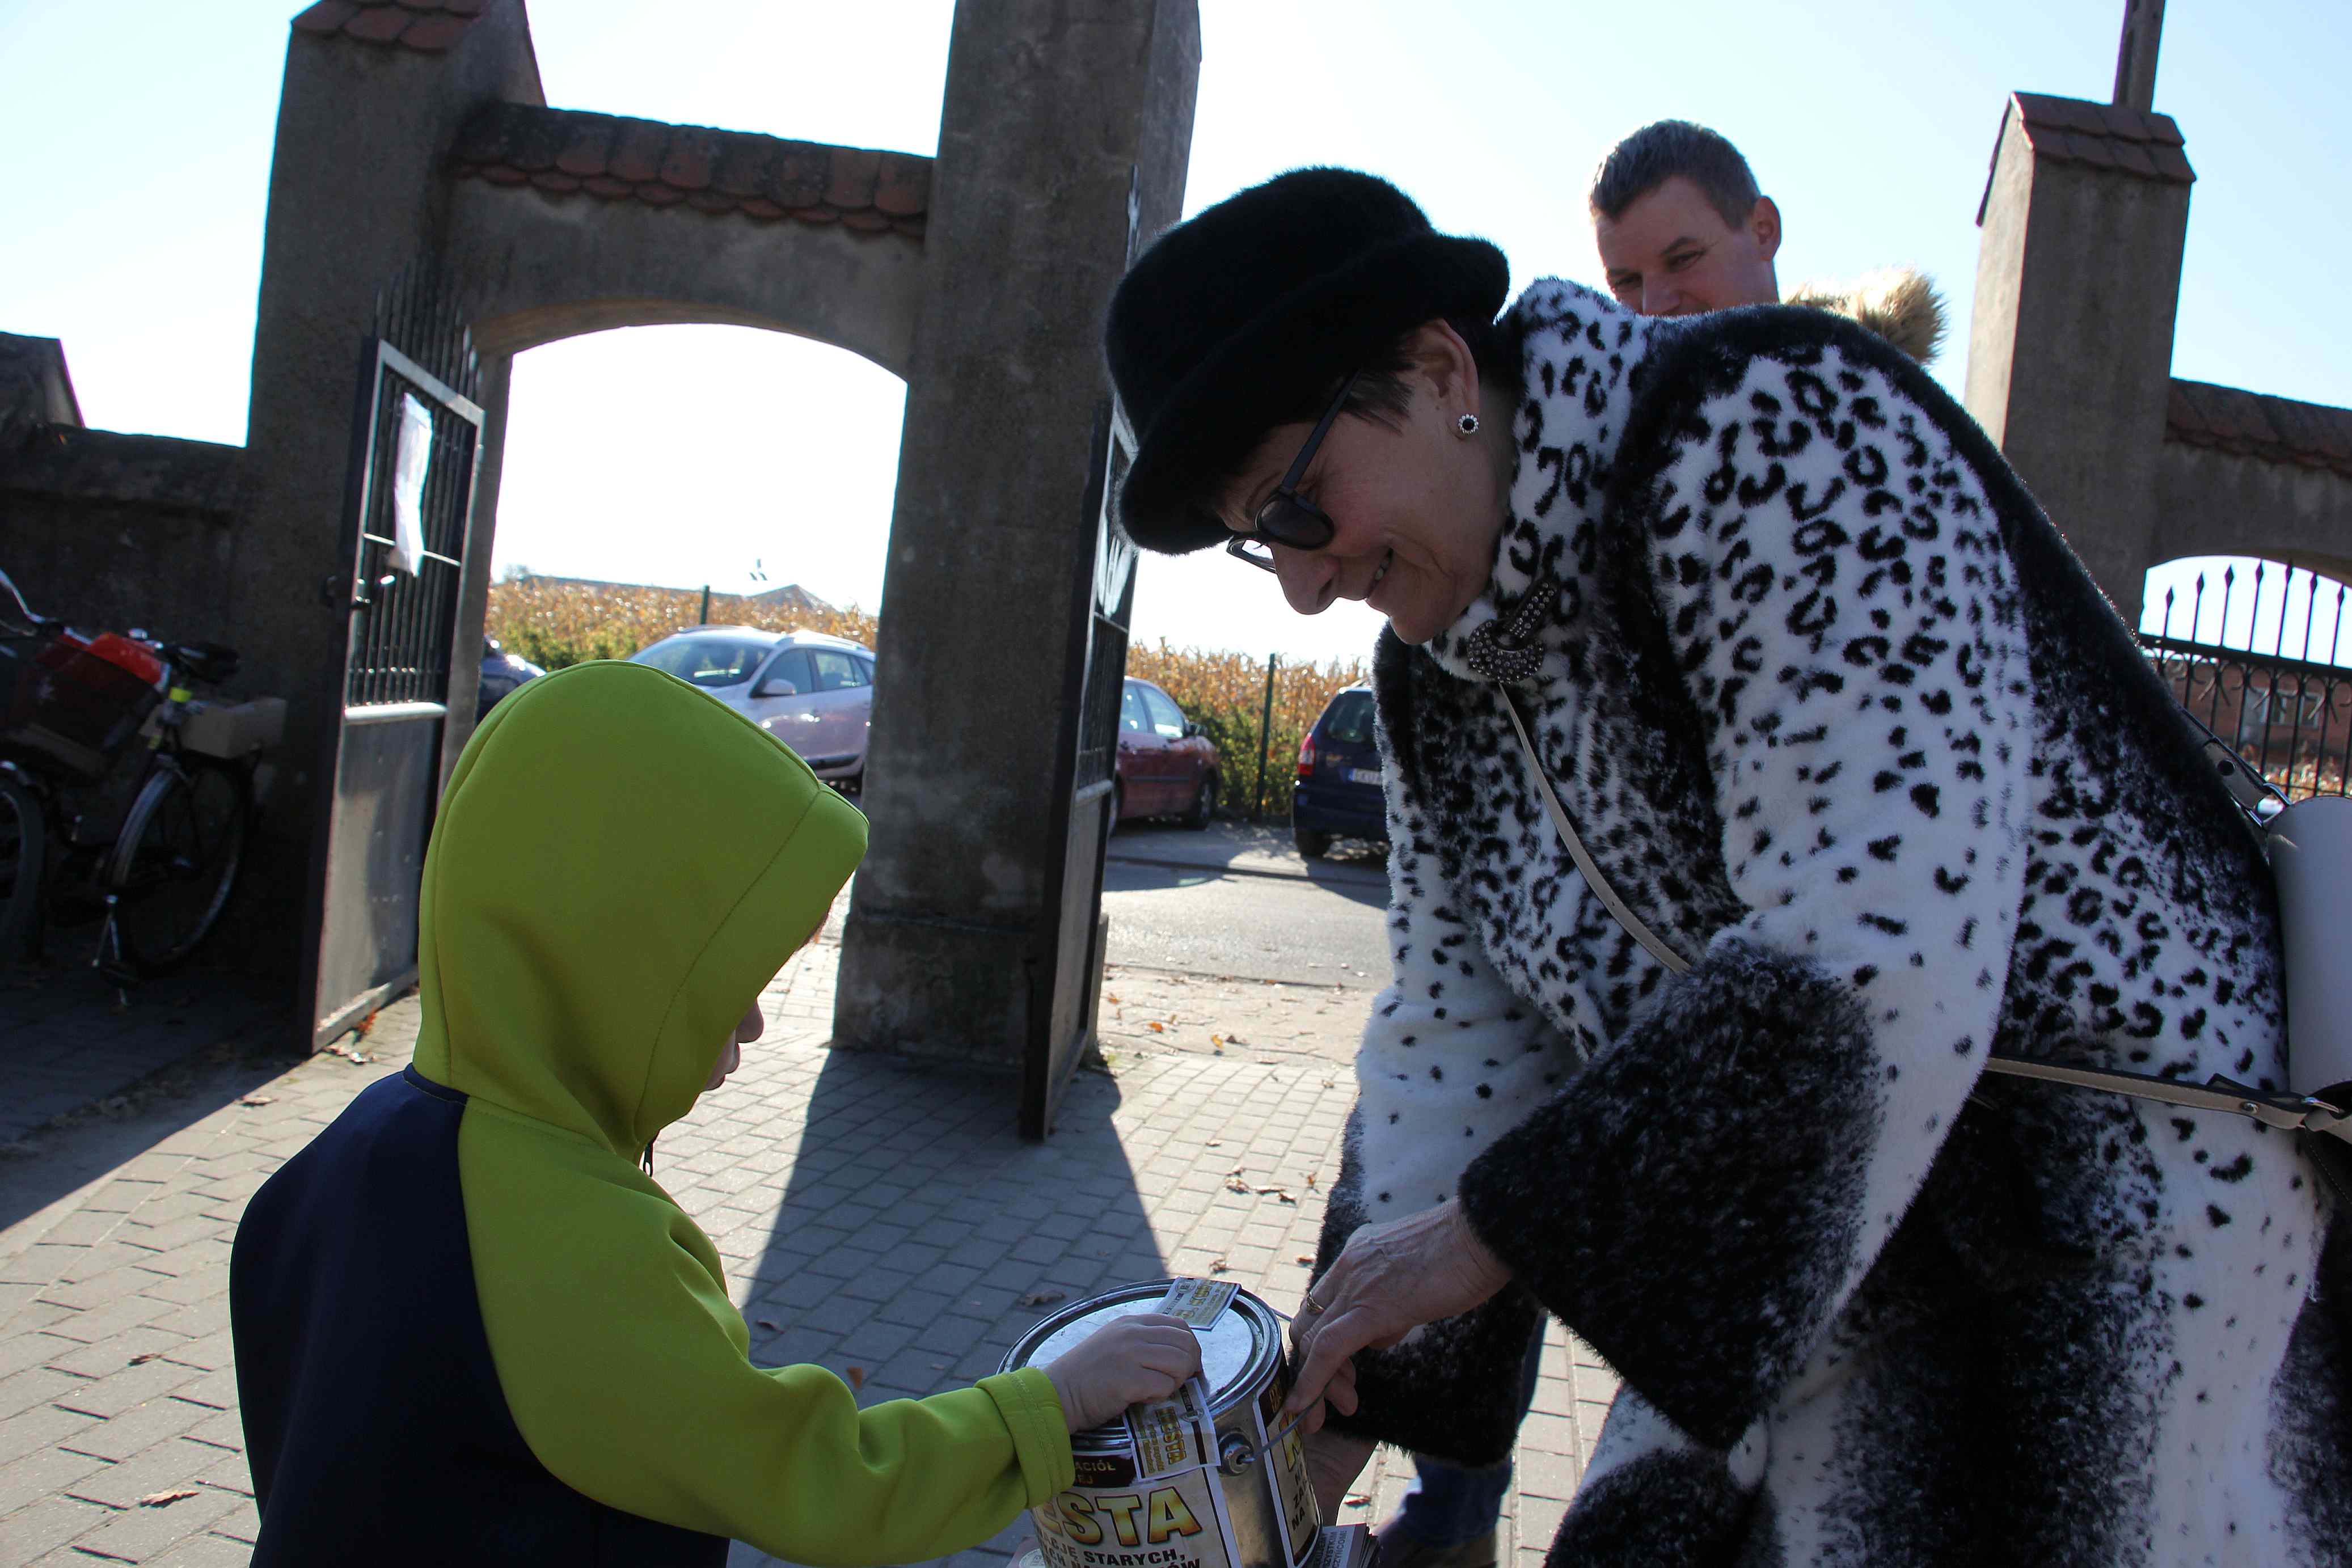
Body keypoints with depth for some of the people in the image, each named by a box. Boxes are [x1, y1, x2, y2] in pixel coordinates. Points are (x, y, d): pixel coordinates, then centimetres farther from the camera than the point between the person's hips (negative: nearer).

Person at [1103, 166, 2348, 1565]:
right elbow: (1458, 1032, 7)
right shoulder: (1440, 672, 3)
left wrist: (1489, 1230, -21)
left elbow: (1871, 965, -29)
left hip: (2121, 1228, -6)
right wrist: (1351, 1409, 5)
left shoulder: (1770, 430, -21)